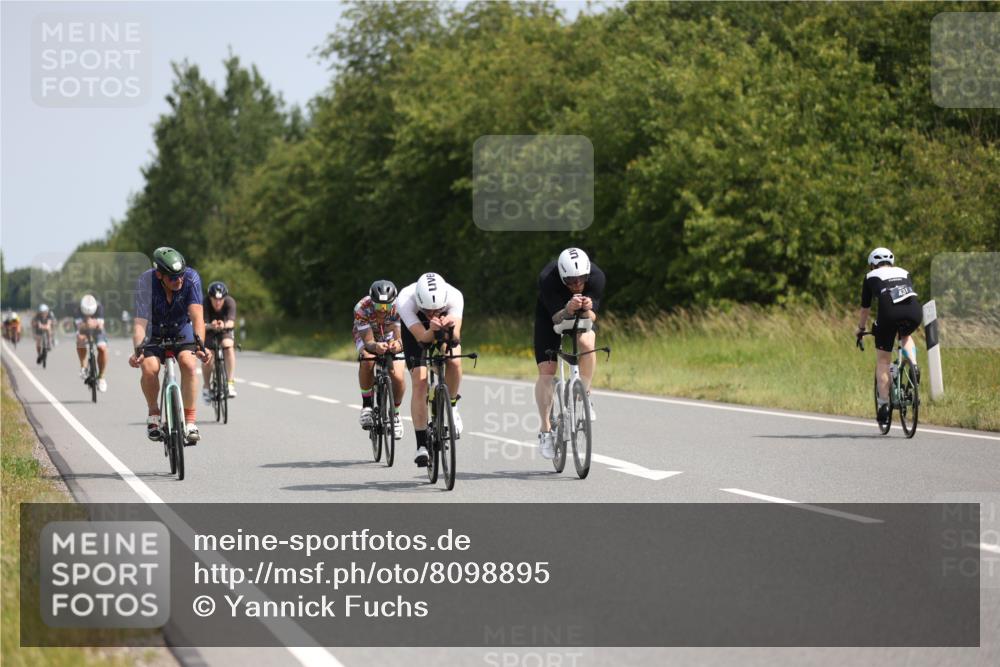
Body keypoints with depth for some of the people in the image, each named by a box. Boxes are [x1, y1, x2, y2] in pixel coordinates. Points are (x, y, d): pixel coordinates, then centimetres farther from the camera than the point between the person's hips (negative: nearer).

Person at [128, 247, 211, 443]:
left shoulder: (191, 278, -27)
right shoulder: (145, 283, -30)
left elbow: (197, 316, -34)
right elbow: (140, 322, -36)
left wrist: (199, 345, -50)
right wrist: (138, 351, -53)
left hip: (182, 329, 1)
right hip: (154, 331, -1)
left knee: (188, 363, -27)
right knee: (149, 368, -26)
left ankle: (190, 420, -17)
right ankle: (153, 414, 0)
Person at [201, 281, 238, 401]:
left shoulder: (230, 302, -26)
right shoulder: (205, 304, -28)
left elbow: (231, 322, -39)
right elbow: (202, 324, -37)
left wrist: (224, 325, -62)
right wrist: (210, 326, -60)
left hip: (225, 330, 1)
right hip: (208, 332, -1)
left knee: (229, 347, -30)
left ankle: (230, 383, -26)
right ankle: (206, 386, 5)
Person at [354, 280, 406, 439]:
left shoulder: (398, 308, -33)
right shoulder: (362, 308, -36)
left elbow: (399, 336, -38)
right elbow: (368, 341, -37)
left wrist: (397, 344, -62)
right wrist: (375, 347, -60)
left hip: (390, 337, 1)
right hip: (366, 335, -1)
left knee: (398, 377, -18)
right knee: (367, 360, -35)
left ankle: (395, 413, 11)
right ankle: (367, 405, -16)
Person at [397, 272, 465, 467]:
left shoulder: (454, 297, -36)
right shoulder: (405, 300, -40)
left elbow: (455, 337, -42)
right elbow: (421, 336, -42)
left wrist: (449, 329, -64)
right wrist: (433, 330, -63)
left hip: (447, 331, 1)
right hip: (416, 328, -1)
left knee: (454, 362, -26)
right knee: (419, 381, -15)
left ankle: (451, 406, 5)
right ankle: (422, 445, -10)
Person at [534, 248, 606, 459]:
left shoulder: (596, 277, -30)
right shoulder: (547, 279, -36)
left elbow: (591, 317, -26)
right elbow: (557, 318, -33)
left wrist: (588, 309, -49)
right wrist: (568, 310, -54)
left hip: (582, 316, 1)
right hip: (550, 316, -1)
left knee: (587, 342, -33)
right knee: (546, 371, -11)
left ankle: (584, 395, -12)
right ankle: (545, 430, 1)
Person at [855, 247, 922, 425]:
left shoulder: (871, 277, 25)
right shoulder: (904, 273, 33)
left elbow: (865, 309, 30)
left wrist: (860, 329, 47)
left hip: (889, 314, -3)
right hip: (915, 313, 3)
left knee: (883, 362, 12)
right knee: (905, 336, 37)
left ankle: (884, 404, 6)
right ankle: (913, 365, 11)